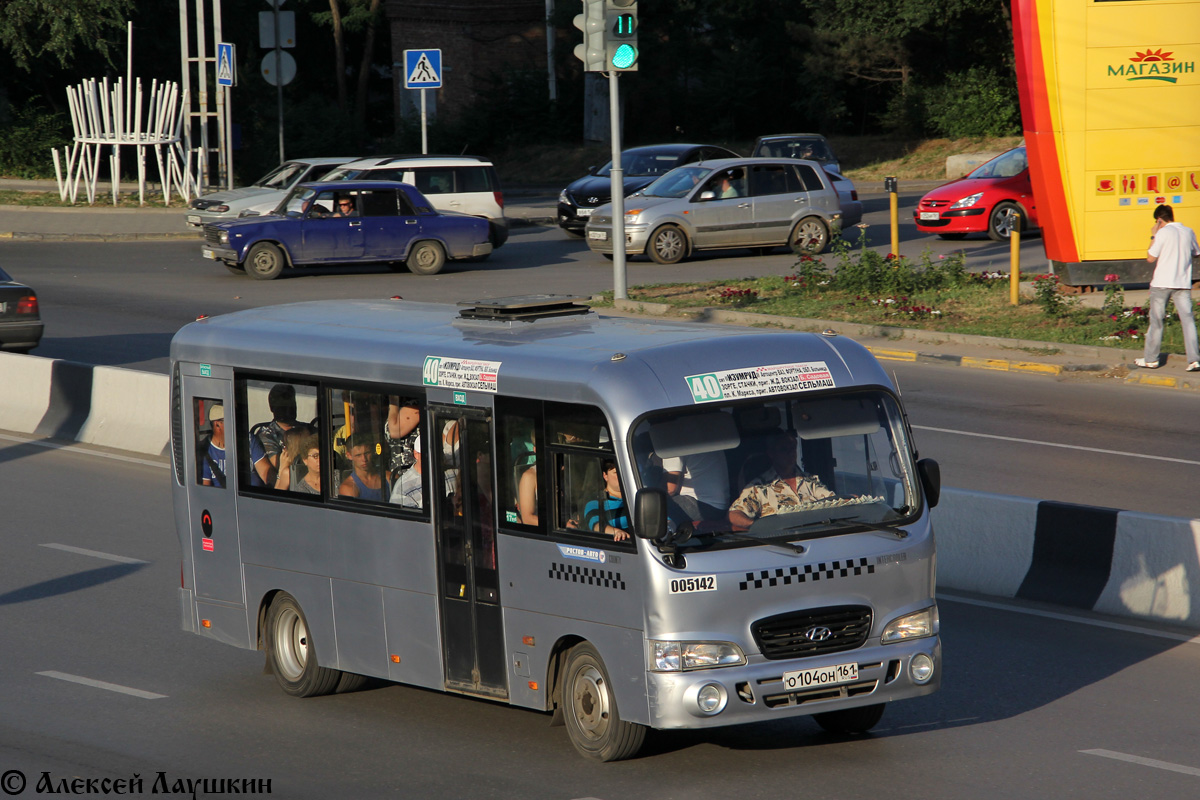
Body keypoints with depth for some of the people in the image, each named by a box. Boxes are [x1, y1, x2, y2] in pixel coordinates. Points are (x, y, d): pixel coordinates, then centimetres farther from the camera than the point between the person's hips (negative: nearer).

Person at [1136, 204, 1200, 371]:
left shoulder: (1163, 233, -10)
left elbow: (1150, 258, -8)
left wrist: (1153, 237, 2)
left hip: (1162, 283, -4)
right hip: (1183, 283, 4)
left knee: (1156, 320, 7)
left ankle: (1151, 359, 14)